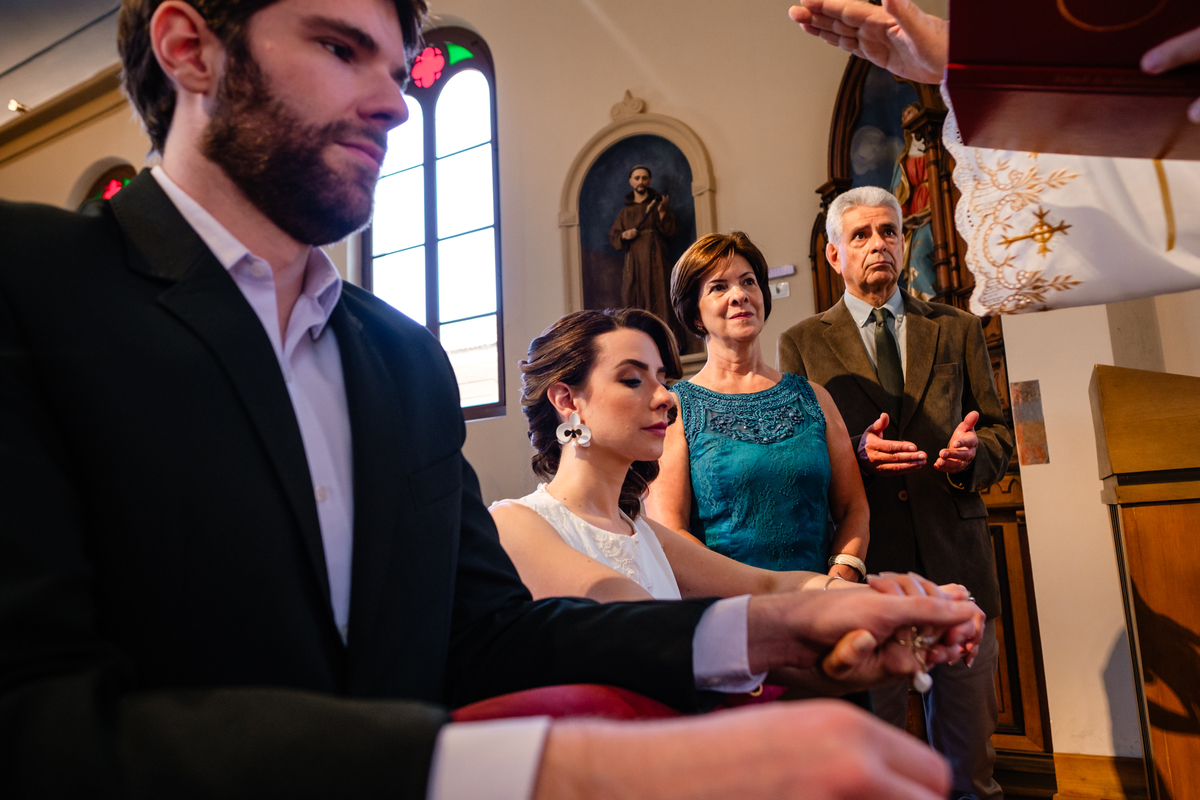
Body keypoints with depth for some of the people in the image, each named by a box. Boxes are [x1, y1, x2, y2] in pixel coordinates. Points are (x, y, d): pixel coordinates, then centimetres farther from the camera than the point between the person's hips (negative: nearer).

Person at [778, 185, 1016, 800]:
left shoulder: (957, 329, 12)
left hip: (955, 555, 2)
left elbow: (999, 432, 11)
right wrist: (856, 452, -18)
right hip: (864, 559, -2)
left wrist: (972, 453, -11)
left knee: (968, 741, 12)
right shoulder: (802, 343, 4)